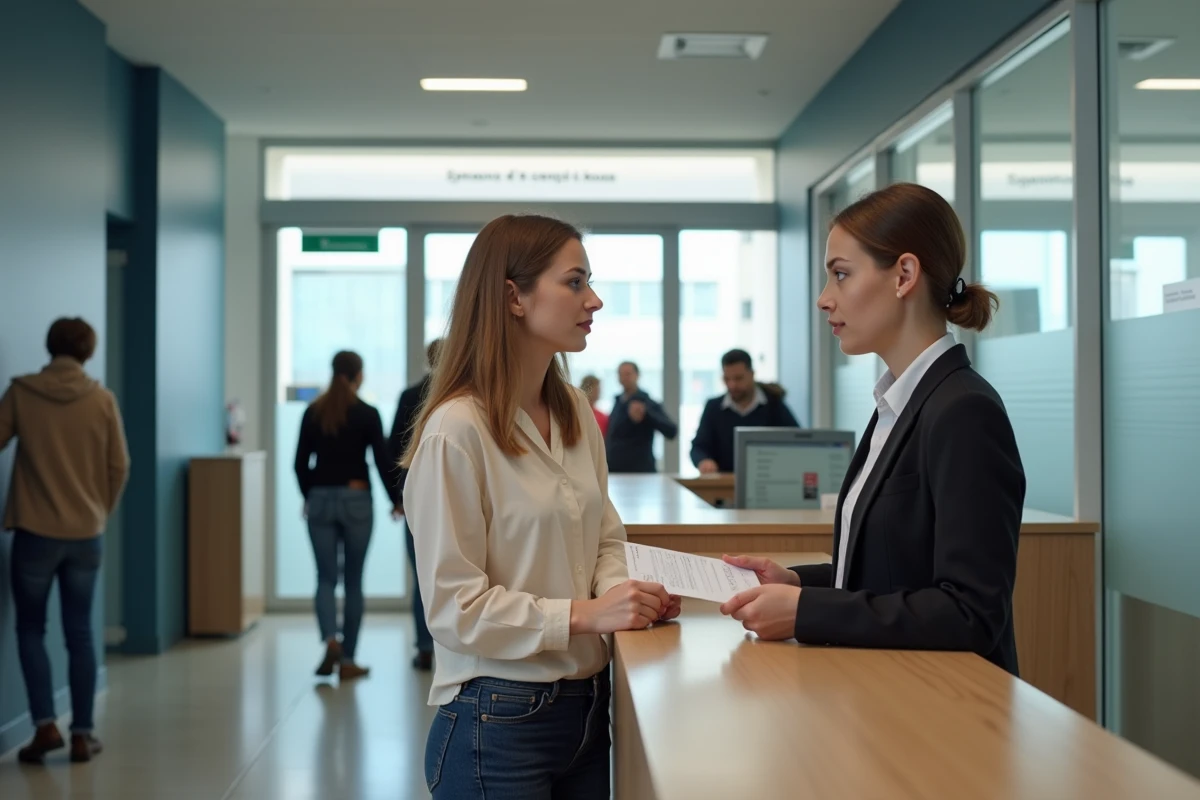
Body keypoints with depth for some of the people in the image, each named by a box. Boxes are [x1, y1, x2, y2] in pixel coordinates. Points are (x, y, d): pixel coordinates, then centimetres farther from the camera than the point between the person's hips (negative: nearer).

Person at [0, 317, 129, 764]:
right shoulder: (102, 400, -3)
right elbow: (119, 467, 2)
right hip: (86, 535, 2)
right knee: (80, 634, 10)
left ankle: (45, 724, 2)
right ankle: (82, 735, 12)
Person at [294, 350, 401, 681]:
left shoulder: (313, 412, 3)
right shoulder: (367, 413, -7)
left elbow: (301, 463, 6)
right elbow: (382, 462, -6)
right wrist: (396, 500, 8)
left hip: (320, 501, 2)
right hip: (356, 501, -2)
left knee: (326, 577, 8)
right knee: (353, 580, 7)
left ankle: (330, 640, -17)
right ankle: (347, 660, 10)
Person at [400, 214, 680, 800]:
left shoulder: (575, 413, 6)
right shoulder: (457, 430, -17)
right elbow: (454, 608, -18)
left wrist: (623, 592, -7)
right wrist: (584, 614, -23)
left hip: (587, 704, 7)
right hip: (498, 722, -7)